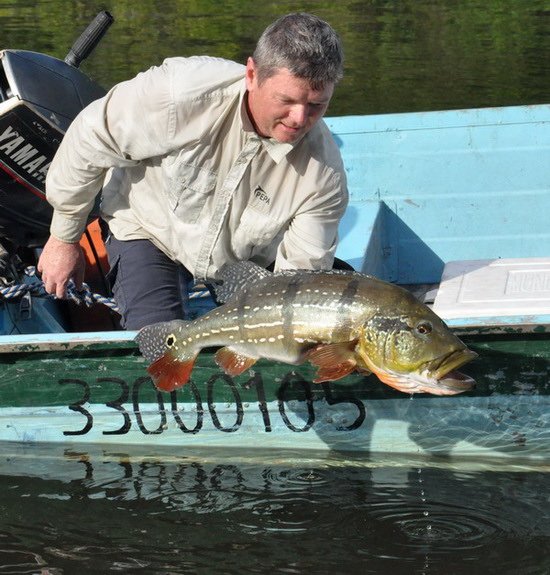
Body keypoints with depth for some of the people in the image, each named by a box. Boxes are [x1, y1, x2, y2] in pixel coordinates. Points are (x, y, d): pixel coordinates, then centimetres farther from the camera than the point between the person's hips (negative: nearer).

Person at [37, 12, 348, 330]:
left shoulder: (325, 174, -29)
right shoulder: (182, 94, -37)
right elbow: (91, 140, -21)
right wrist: (64, 238, -9)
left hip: (246, 259, 3)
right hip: (149, 231, -3)